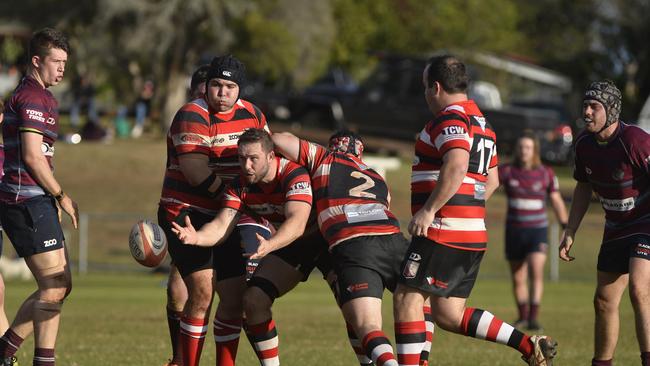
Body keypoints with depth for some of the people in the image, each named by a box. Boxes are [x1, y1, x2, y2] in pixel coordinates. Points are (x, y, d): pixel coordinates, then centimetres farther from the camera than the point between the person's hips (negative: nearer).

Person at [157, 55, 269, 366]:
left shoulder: (251, 114, 6)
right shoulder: (192, 116, -15)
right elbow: (195, 172, -23)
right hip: (186, 213, -7)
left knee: (235, 297, 3)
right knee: (202, 291, -19)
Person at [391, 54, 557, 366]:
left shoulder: (450, 118, -10)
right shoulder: (481, 123, 21)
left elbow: (456, 166, -28)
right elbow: (491, 180, 27)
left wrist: (428, 210, -26)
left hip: (443, 232, -10)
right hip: (474, 234, 10)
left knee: (406, 299, -4)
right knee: (448, 315, 9)